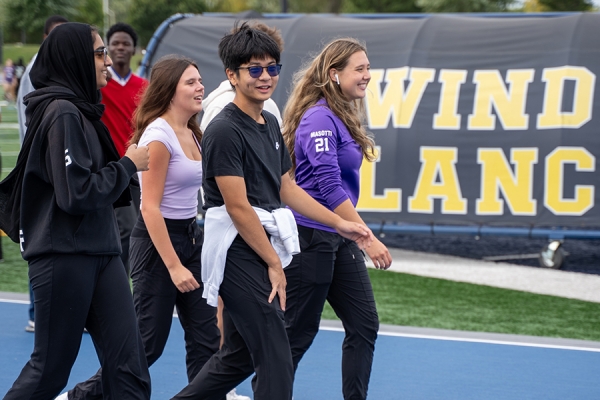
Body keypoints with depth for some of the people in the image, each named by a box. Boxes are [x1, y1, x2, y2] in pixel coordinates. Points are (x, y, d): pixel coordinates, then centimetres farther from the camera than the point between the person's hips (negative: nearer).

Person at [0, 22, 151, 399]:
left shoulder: (80, 109, 15)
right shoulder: (62, 113, -15)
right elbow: (78, 194, -20)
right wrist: (129, 165, -9)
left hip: (100, 253, 9)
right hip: (63, 256, -9)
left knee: (129, 368, 0)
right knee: (50, 369, 4)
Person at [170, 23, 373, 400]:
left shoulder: (270, 124, 14)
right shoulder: (225, 130, -14)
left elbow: (286, 188, 22)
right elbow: (238, 206, -17)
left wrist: (340, 223, 18)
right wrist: (274, 264, -14)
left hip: (264, 247, 9)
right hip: (240, 252, -9)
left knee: (240, 355, 15)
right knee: (275, 354, -9)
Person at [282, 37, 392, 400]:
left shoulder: (344, 117, 11)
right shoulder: (319, 118, -18)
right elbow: (329, 188, -24)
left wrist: (358, 236, 20)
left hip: (340, 239, 9)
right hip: (310, 237, -9)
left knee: (364, 325, 6)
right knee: (298, 332, 1)